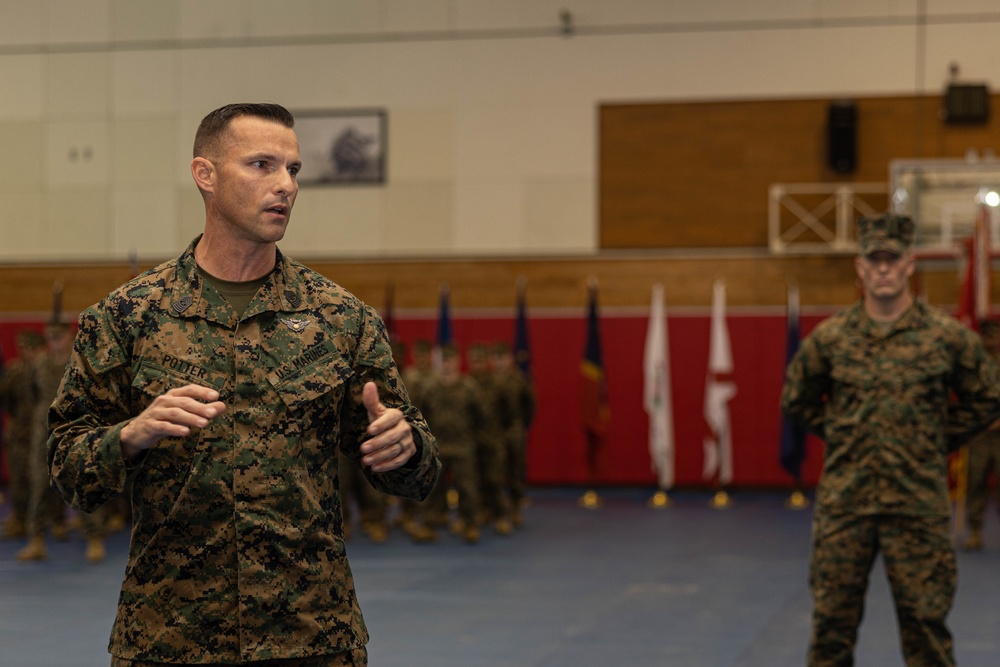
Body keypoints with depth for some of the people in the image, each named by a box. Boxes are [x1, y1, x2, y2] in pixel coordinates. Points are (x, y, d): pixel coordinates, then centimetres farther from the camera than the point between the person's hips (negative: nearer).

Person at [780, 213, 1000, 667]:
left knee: (925, 622, 3)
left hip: (918, 504, -1)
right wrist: (842, 435, 8)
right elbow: (796, 400, 16)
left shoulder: (947, 336, -2)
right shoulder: (829, 337, 1)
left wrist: (936, 440, 6)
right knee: (832, 618, 6)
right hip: (842, 502, 1)